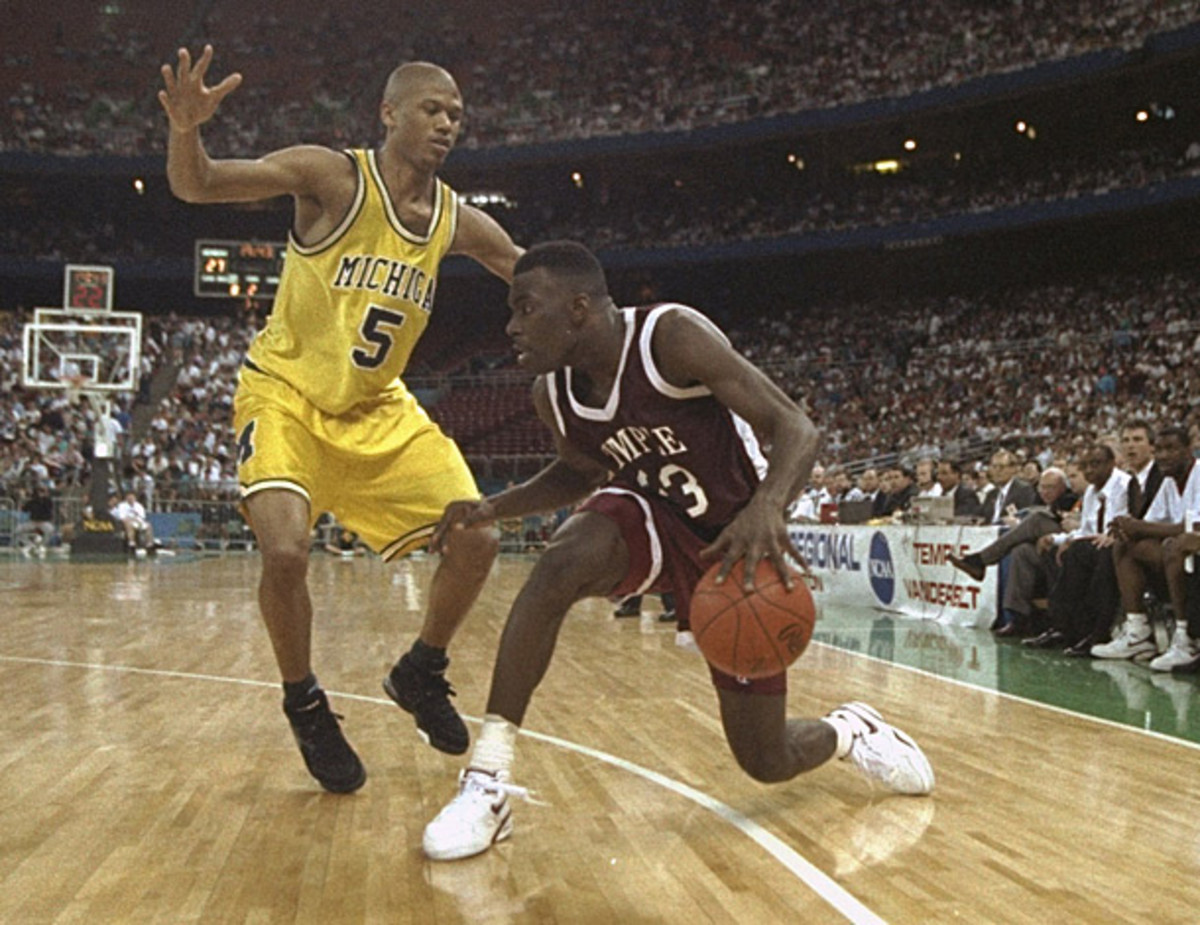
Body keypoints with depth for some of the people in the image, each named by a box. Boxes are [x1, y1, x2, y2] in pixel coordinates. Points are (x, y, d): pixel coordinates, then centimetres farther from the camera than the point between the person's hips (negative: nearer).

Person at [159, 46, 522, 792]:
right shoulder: (333, 177, -14)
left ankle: (421, 673, 20)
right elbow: (196, 186, -19)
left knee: (477, 539, -5)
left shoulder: (458, 221, 0)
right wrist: (186, 128, -40)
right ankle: (305, 705, 1)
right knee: (286, 548, -26)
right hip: (287, 395, -5)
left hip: (380, 409, 5)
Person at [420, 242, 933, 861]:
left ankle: (848, 730, 37)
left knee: (766, 762, 0)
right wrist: (493, 508, -3)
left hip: (737, 548, -3)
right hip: (652, 524, 4)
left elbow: (794, 427, -29)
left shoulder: (671, 336, -27)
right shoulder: (552, 395, -9)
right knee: (562, 562, -33)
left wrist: (766, 507, -50)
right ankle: (487, 781, -24)